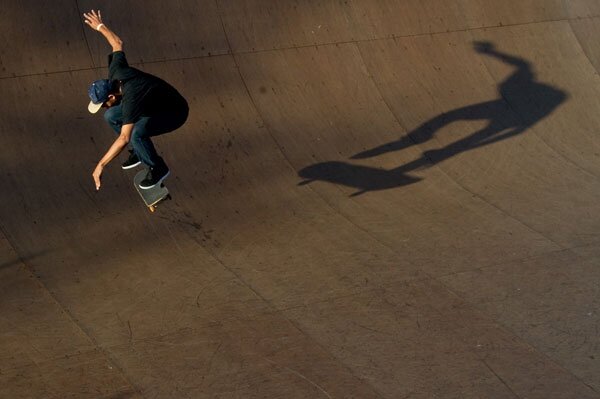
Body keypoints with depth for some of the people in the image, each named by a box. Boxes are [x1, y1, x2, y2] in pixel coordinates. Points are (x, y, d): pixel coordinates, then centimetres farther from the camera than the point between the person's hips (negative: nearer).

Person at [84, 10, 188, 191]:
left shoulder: (131, 99, -40)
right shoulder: (116, 72, -19)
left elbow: (124, 138, -46)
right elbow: (117, 43, 2)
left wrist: (101, 165, -47)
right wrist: (100, 26, 19)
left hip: (175, 113, -9)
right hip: (155, 104, 9)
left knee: (136, 132, -34)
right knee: (111, 116, 3)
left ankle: (158, 169, -10)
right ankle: (138, 151, 21)